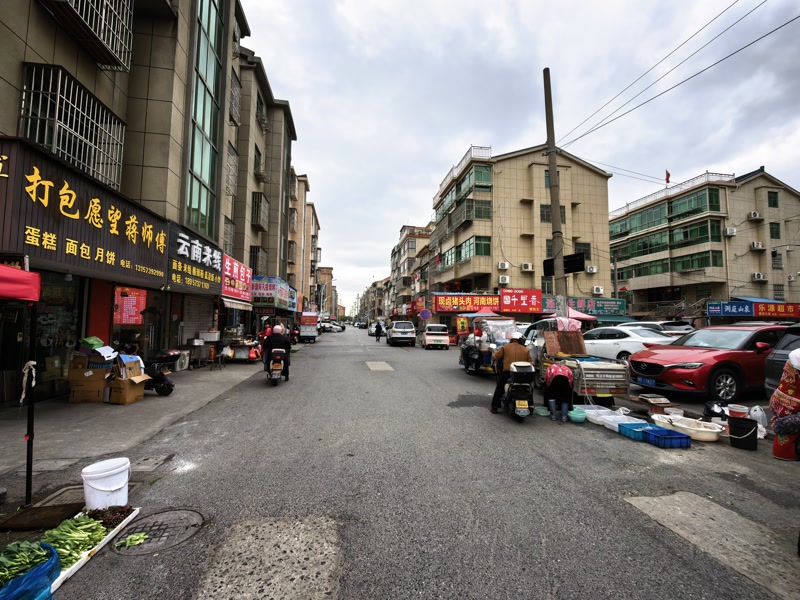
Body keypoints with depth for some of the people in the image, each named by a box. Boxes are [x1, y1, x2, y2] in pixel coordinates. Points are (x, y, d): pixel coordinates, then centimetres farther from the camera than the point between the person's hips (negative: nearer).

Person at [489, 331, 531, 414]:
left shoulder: (506, 347, 6)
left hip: (507, 371, -1)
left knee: (499, 388, 14)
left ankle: (494, 408, 14)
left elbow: (495, 356, 4)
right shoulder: (525, 350, 10)